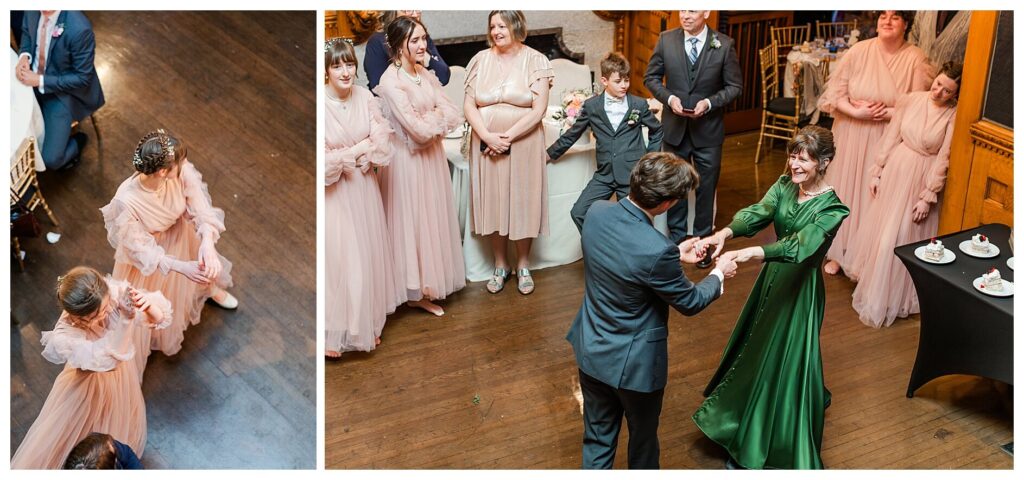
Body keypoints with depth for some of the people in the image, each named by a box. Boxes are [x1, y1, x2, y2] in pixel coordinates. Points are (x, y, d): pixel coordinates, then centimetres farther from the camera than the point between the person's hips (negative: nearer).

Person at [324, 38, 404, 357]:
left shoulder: (365, 97, -4)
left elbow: (382, 142, -2)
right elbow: (321, 160, -18)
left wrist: (348, 156, -16)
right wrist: (361, 148, -17)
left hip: (364, 188, 5)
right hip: (333, 191, -4)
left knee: (368, 255, 13)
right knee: (336, 256, 1)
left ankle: (367, 324, 29)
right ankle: (332, 333, 15)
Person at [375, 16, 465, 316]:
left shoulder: (426, 74, 4)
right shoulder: (391, 82, -20)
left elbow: (452, 113, -1)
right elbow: (418, 129, -23)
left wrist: (429, 120, -16)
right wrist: (437, 116, -6)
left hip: (431, 156, 8)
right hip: (408, 160, -8)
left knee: (431, 218, 14)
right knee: (411, 220, 3)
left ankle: (427, 285, 26)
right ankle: (416, 291, 15)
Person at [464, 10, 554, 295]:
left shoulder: (535, 60, -5)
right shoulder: (481, 60, 3)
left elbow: (539, 109, -11)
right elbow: (469, 105, 0)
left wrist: (507, 137, -17)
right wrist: (487, 136, -15)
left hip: (524, 146, -2)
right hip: (487, 146, 2)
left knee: (523, 203, 6)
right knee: (493, 204, 9)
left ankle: (523, 266, 23)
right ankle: (500, 266, 24)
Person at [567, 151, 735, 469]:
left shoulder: (596, 212, -15)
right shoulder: (657, 250, -34)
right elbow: (689, 302, -15)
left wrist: (675, 255, 8)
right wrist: (719, 274, 4)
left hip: (591, 350, 6)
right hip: (634, 363, -5)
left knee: (597, 439, 23)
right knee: (643, 438, 24)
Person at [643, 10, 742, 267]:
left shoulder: (724, 44, -10)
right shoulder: (666, 40, -6)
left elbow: (734, 86, -3)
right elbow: (651, 77, 3)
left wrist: (710, 102, -19)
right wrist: (669, 98, -15)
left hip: (708, 130, -2)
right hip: (675, 128, 2)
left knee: (706, 189, 10)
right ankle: (676, 239, 32)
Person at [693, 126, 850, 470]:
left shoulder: (831, 208, -22)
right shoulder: (784, 186, -4)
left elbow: (800, 245, -36)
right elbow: (757, 214, -19)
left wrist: (748, 253, -50)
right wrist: (725, 233, -40)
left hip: (800, 287, -7)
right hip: (772, 277, 7)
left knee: (787, 359, 4)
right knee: (759, 349, 21)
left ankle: (782, 448, 23)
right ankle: (749, 431, 44)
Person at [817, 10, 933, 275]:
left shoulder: (915, 58, -10)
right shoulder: (858, 51, -7)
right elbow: (834, 93, -5)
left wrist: (887, 113, -18)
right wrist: (857, 112, -18)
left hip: (887, 141, -1)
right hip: (851, 135, 2)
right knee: (844, 188, 11)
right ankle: (839, 252, 27)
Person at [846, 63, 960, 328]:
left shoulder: (953, 116, -17)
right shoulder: (911, 100, -8)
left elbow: (943, 159, -15)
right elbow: (891, 137, -1)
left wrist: (927, 197, -14)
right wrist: (876, 172, 1)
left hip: (922, 179, -3)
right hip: (895, 170, 3)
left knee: (904, 236, 4)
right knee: (880, 228, 15)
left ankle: (885, 299, 19)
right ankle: (872, 284, 37)